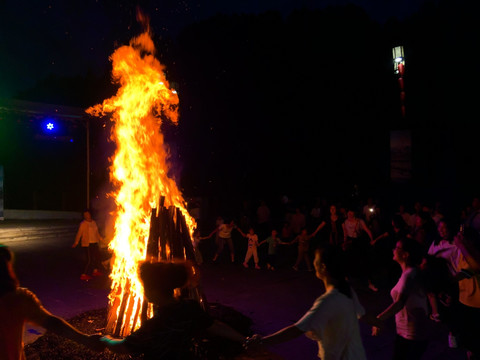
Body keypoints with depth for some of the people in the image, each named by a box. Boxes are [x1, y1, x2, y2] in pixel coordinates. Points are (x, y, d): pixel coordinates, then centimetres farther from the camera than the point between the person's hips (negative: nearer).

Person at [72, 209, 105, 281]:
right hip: (87, 244, -8)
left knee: (97, 257, 16)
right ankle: (83, 275, -5)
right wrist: (76, 243, -24)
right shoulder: (83, 224, -10)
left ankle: (95, 271, 33)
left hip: (94, 243, 8)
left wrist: (101, 239, 29)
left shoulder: (94, 222, 12)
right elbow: (79, 233, -15)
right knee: (89, 259, -11)